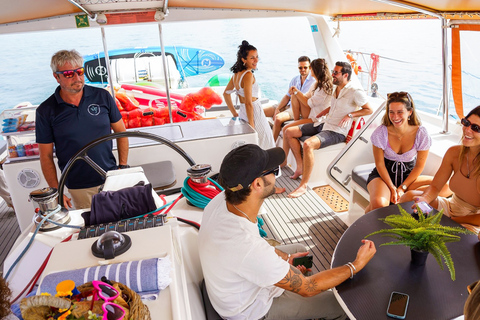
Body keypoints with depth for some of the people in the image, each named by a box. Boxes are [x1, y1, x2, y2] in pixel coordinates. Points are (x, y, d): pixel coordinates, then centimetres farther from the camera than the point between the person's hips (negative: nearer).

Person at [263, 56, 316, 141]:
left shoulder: (313, 81, -5)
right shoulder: (295, 79, 14)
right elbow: (287, 96, 12)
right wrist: (277, 109, 0)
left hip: (301, 109, -7)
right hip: (289, 105, 7)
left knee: (278, 118, -34)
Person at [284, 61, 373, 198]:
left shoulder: (355, 91, -12)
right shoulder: (336, 88, 11)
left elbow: (369, 110, -6)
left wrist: (350, 115, -17)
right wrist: (323, 112, 14)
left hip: (337, 132, -9)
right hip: (325, 125, 9)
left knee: (308, 144, -35)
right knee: (289, 132, 1)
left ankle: (303, 185, -25)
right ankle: (300, 167, 5)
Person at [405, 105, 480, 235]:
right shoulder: (454, 153, -8)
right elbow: (435, 187, -4)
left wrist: (453, 220, -17)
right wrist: (424, 199, -25)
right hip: (451, 207, 6)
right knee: (410, 195, -11)